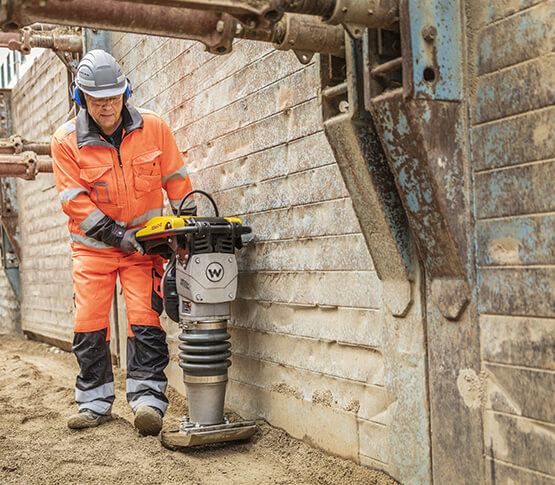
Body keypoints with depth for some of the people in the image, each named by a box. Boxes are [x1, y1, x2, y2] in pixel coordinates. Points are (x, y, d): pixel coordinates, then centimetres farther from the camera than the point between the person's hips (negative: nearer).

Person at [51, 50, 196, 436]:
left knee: (145, 320, -10)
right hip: (93, 244, 1)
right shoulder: (66, 140, -8)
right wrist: (116, 233, -17)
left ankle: (149, 399, -8)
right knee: (90, 323, -1)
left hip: (145, 240, 0)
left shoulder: (153, 128, -6)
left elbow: (176, 180, 4)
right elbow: (74, 200, -11)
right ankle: (95, 402, 13)